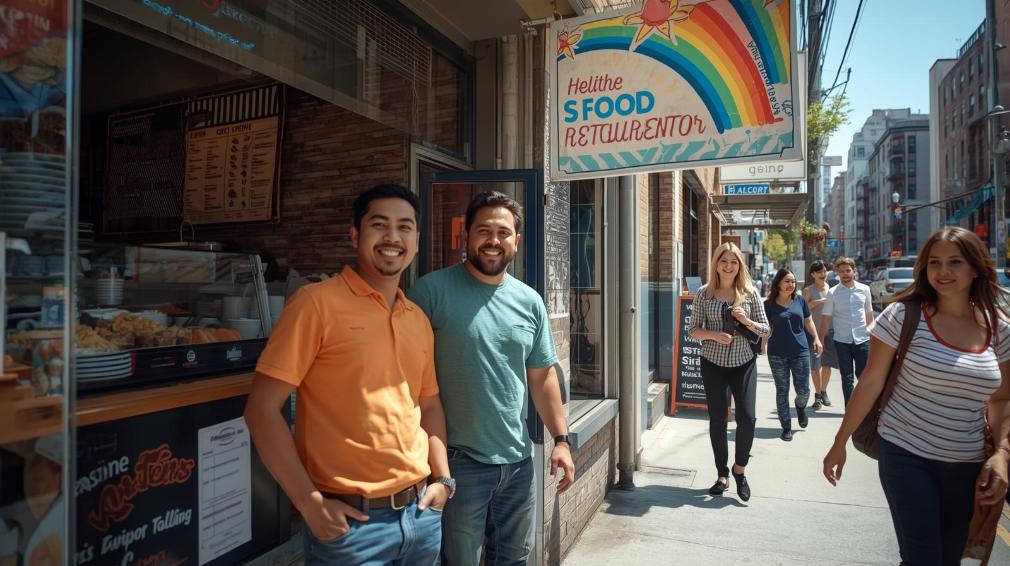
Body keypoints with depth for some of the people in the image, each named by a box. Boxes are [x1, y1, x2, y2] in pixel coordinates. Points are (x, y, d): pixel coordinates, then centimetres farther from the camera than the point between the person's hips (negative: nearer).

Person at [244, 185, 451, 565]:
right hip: (349, 520, -6)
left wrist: (442, 479, 5)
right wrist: (309, 503, -14)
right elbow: (262, 408, -12)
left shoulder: (419, 320, 7)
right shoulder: (318, 302, -11)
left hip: (421, 513, 6)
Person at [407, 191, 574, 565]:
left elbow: (542, 375, 11)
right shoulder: (433, 290, -12)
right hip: (457, 460, -5)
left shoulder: (530, 302, 4)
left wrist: (561, 438, 7)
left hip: (518, 459, 5)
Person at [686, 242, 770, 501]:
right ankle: (722, 475, 23)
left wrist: (746, 321, -16)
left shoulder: (750, 293, 0)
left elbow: (765, 330, 3)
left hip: (744, 363, 0)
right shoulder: (705, 293, -1)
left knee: (747, 417, -7)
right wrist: (713, 334, -17)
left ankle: (739, 468, 19)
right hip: (713, 363, 0)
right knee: (717, 419, 6)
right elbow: (692, 330, 1)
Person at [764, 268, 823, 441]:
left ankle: (800, 406, 37)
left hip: (801, 352, 2)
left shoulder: (799, 300, 5)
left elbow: (808, 321, 15)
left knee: (803, 390, 1)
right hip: (777, 355, -2)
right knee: (782, 391, 5)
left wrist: (816, 338, 7)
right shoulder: (769, 304, -3)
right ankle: (786, 427, 15)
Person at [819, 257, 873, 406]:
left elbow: (869, 315, 11)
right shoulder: (833, 293, -2)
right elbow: (826, 318, -1)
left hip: (862, 340, 1)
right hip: (842, 341, -1)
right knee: (847, 379, 6)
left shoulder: (864, 289, 4)